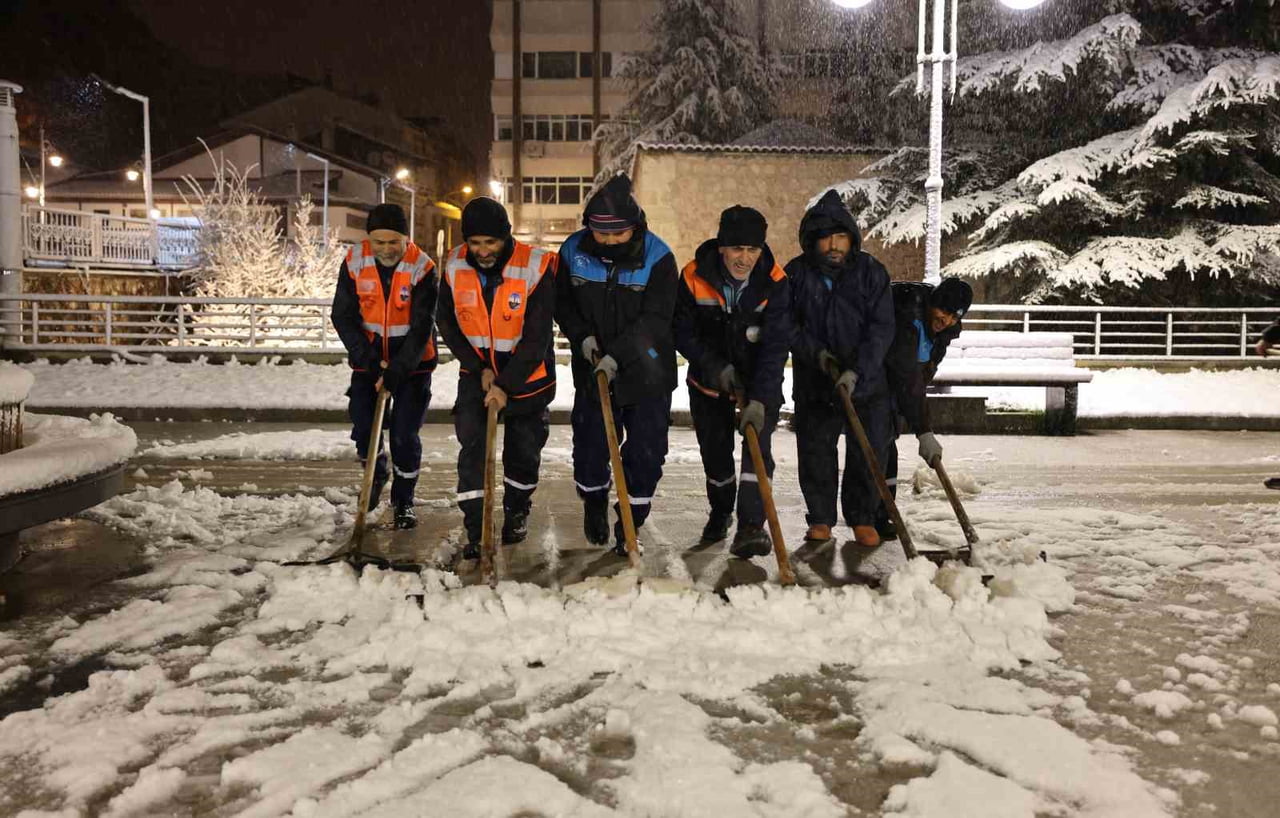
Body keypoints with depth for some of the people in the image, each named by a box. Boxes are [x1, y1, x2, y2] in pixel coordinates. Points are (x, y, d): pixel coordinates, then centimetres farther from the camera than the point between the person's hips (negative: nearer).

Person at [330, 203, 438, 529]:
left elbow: (421, 329, -21)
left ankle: (404, 500, 17)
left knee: (405, 435, -4)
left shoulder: (422, 268, -18)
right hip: (368, 359, 3)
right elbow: (343, 317, -7)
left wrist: (396, 373, -27)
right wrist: (368, 358, -17)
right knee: (363, 428, 2)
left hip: (412, 362, -3)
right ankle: (376, 475, 34)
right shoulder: (354, 261, -10)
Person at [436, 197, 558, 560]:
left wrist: (507, 385, -23)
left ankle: (517, 511, 37)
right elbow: (449, 326, -1)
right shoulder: (455, 266, -10)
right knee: (472, 449, -7)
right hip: (477, 373, 2)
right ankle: (476, 530, 1)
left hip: (528, 376, -2)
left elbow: (537, 337, -21)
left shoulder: (536, 267, -22)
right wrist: (480, 368, -11)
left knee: (524, 452, 12)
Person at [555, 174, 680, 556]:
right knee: (590, 444, 11)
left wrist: (618, 355, -28)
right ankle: (594, 505, 38)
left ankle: (630, 524, 19)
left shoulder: (658, 257, -14)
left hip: (647, 371, -2)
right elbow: (562, 302, 7)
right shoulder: (573, 251, -5)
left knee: (645, 452, 2)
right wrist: (582, 336, -10)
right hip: (592, 369, 2)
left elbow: (654, 319, -19)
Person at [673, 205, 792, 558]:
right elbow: (682, 333, -9)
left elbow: (776, 345, -26)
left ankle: (750, 526, -13)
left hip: (760, 382, -1)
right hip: (709, 380, 1)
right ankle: (720, 513, 37)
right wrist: (715, 366, -21)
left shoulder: (775, 282, -21)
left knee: (758, 448, -17)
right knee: (715, 452, 12)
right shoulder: (694, 277, -19)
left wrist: (759, 399, -35)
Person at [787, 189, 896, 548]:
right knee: (815, 454, 7)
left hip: (866, 382, 0)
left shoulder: (871, 272, -6)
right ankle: (820, 518, 24)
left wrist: (857, 370, -23)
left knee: (870, 453, 4)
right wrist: (816, 352, -18)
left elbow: (882, 329, -12)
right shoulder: (796, 274, -4)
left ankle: (863, 517, 24)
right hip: (813, 384, 1)